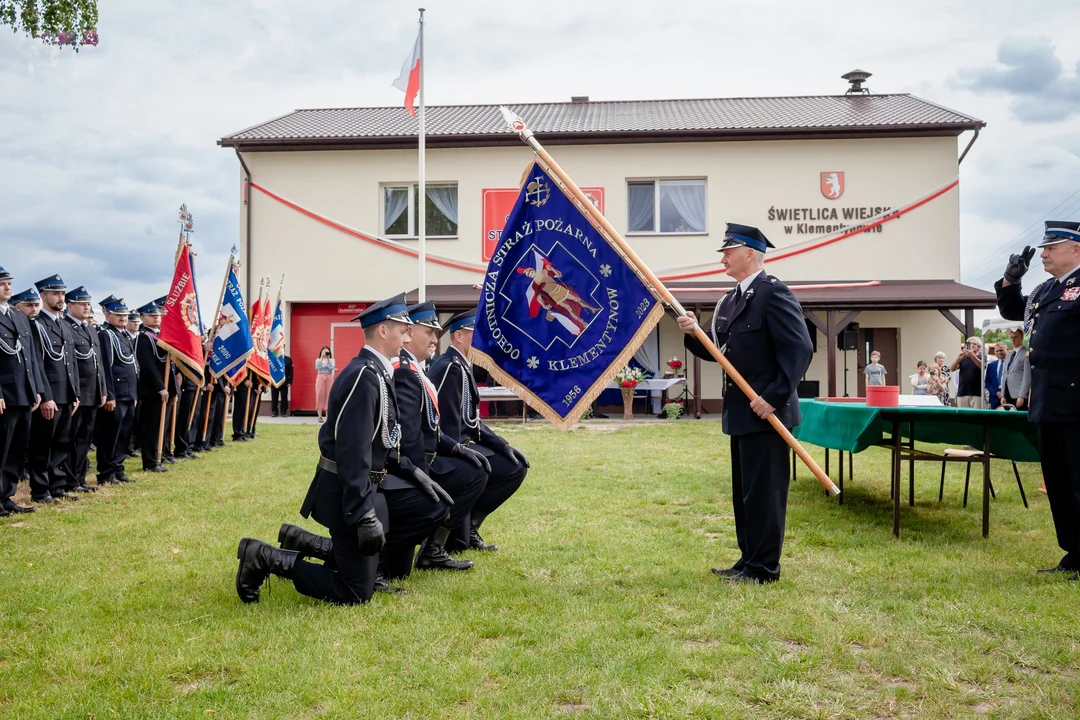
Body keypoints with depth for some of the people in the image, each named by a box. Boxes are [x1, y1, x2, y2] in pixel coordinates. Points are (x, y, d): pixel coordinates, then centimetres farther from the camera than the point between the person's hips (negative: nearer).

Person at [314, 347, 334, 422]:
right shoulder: (318, 360, 6)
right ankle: (320, 416, -3)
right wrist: (322, 358, -14)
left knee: (328, 396, -2)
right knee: (320, 396, -4)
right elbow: (317, 367, -12)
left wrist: (328, 359, -12)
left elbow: (331, 368, -10)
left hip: (329, 378, 0)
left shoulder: (331, 360, 6)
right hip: (320, 378, 0)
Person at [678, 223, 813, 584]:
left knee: (763, 490, -2)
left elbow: (800, 349, -19)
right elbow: (715, 351, 16)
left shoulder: (773, 293, -13)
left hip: (766, 411, -9)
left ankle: (763, 568, 8)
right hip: (741, 412, 10)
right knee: (744, 492, 15)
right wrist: (694, 333, -3)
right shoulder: (730, 300, 15)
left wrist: (774, 397, -22)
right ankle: (749, 560, 25)